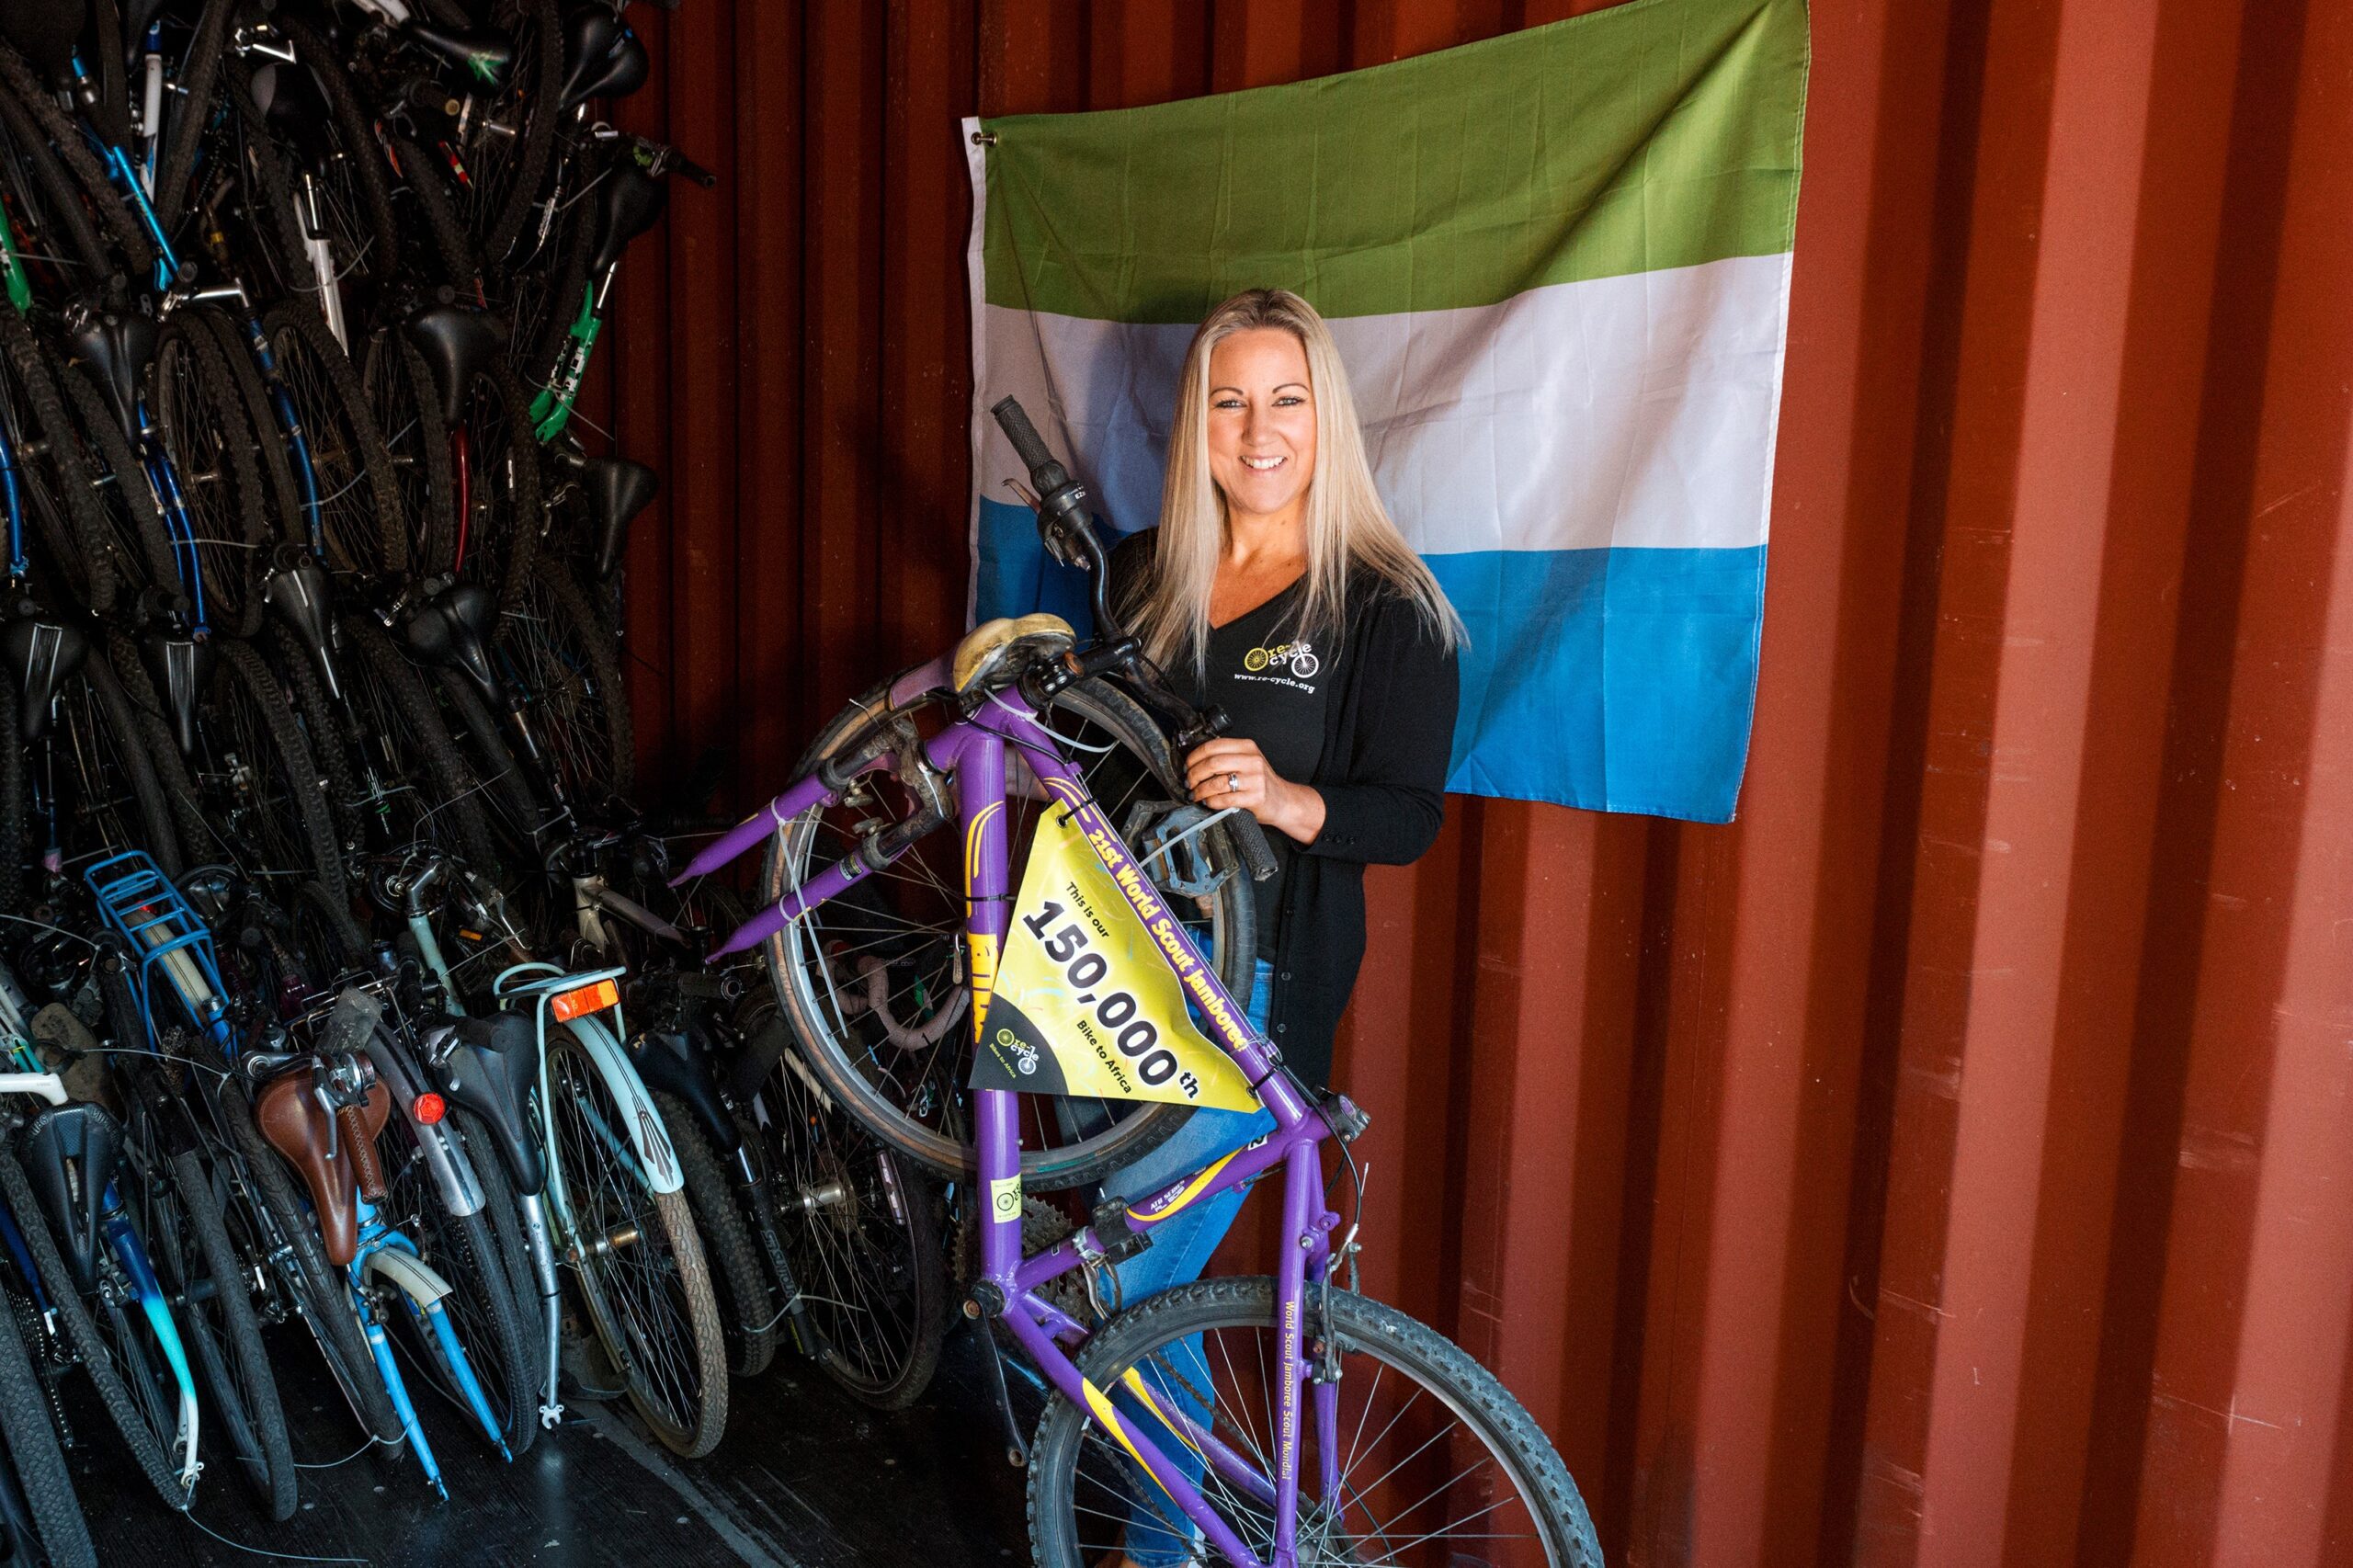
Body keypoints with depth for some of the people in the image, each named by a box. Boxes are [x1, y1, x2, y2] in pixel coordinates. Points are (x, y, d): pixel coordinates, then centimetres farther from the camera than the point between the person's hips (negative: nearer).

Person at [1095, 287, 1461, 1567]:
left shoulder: (1387, 609, -7)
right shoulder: (1143, 574, 8)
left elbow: (1412, 816, -11)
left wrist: (1289, 802, -26)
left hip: (1254, 984, -5)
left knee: (1131, 1291, -5)